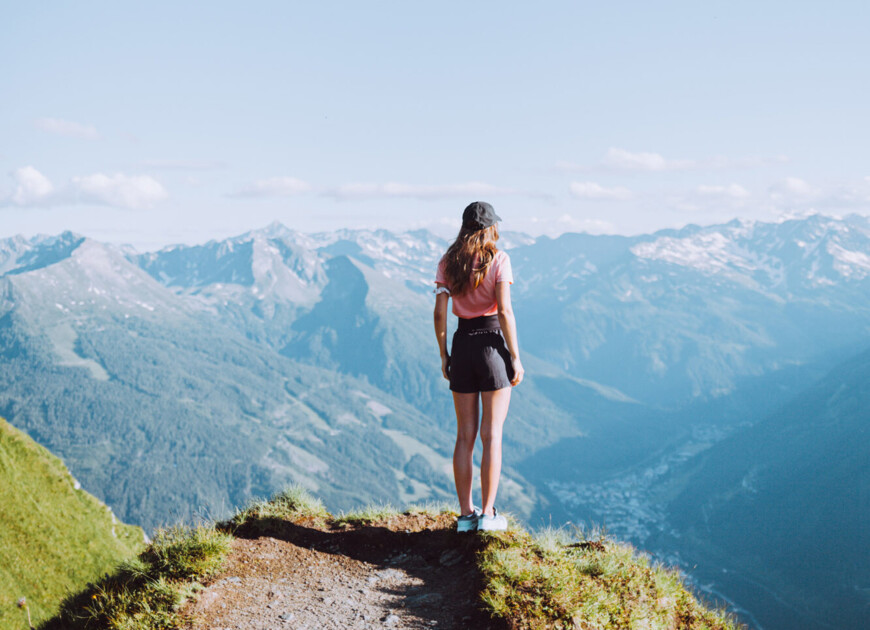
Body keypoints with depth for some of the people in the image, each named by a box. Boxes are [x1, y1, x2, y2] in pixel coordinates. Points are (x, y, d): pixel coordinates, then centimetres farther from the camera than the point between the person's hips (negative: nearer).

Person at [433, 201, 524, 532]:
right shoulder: (498, 259, -7)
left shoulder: (447, 262, 4)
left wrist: (443, 355, 9)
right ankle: (487, 514, 4)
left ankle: (465, 514, 13)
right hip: (493, 344, -4)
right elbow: (504, 310, -14)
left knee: (465, 436, 10)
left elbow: (439, 313, -1)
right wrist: (515, 358, -9)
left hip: (462, 345, 4)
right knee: (492, 435, 2)